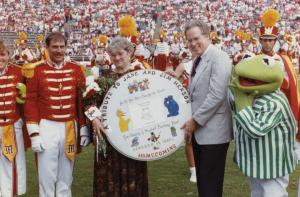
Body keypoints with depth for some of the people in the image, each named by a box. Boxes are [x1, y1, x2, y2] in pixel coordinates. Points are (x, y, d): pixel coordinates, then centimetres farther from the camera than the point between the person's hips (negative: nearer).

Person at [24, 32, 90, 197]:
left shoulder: (76, 70, 4)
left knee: (66, 176, 13)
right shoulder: (37, 71, -2)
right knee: (47, 177, 3)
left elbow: (82, 100, 6)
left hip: (70, 128, 2)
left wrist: (84, 129, 4)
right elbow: (31, 102, -4)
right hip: (47, 128, -2)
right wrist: (34, 133, -9)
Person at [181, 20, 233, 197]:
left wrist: (195, 121, -17)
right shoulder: (197, 60, 15)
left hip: (213, 131, -8)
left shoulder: (218, 58, -13)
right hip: (198, 130, 8)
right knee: (202, 180, 16)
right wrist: (191, 122, 7)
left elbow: (217, 95, -21)